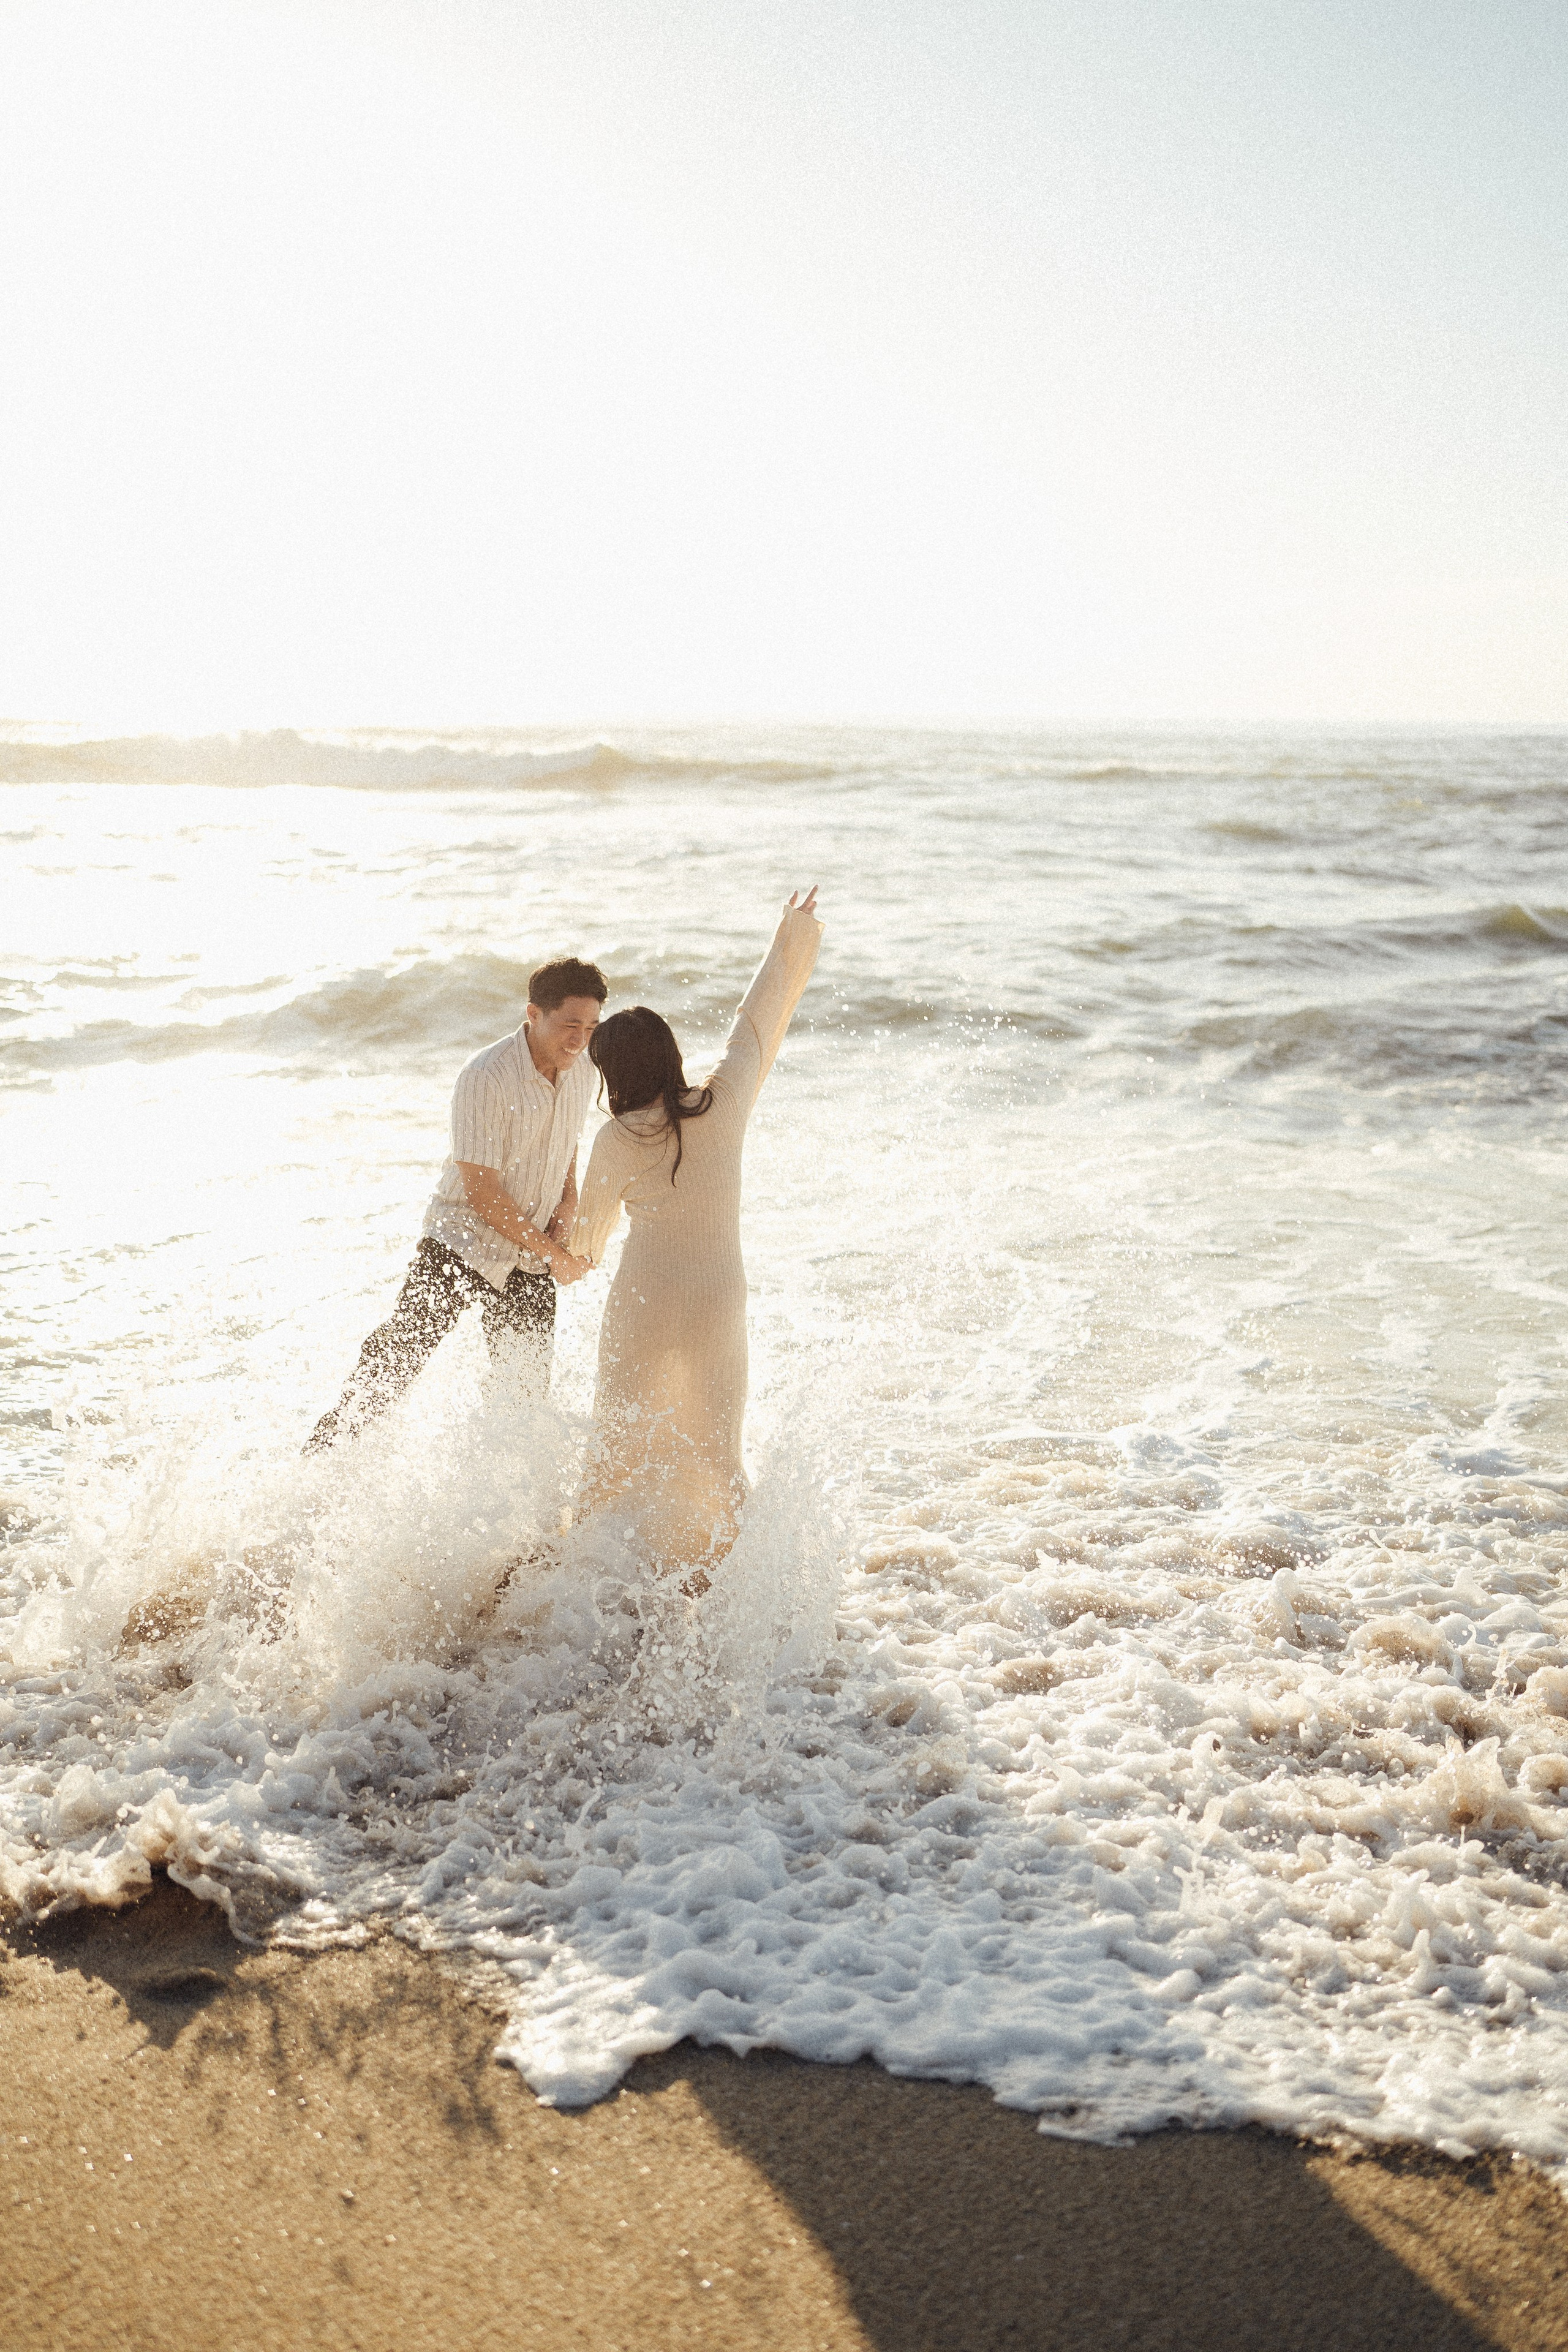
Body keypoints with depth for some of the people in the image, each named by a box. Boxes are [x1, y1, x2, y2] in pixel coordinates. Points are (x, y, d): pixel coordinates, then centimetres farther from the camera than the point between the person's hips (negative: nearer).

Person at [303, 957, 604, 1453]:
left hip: (532, 1257, 5)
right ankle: (318, 1459, 8)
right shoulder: (485, 1079, -24)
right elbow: (482, 1192, -22)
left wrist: (562, 1230, -5)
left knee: (527, 1385, 7)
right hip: (464, 1242, -5)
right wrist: (555, 1255, -17)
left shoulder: (582, 1070, -2)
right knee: (397, 1356, -7)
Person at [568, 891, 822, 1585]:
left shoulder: (619, 1137, -11)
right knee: (715, 1444, 15)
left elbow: (591, 1226, 5)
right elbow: (757, 1021, 10)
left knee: (621, 1440, 13)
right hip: (719, 1300, 2)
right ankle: (711, 1575, 18)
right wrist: (789, 940, 27)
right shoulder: (725, 1100, -6)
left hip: (645, 1301, -2)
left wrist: (578, 1252, 30)